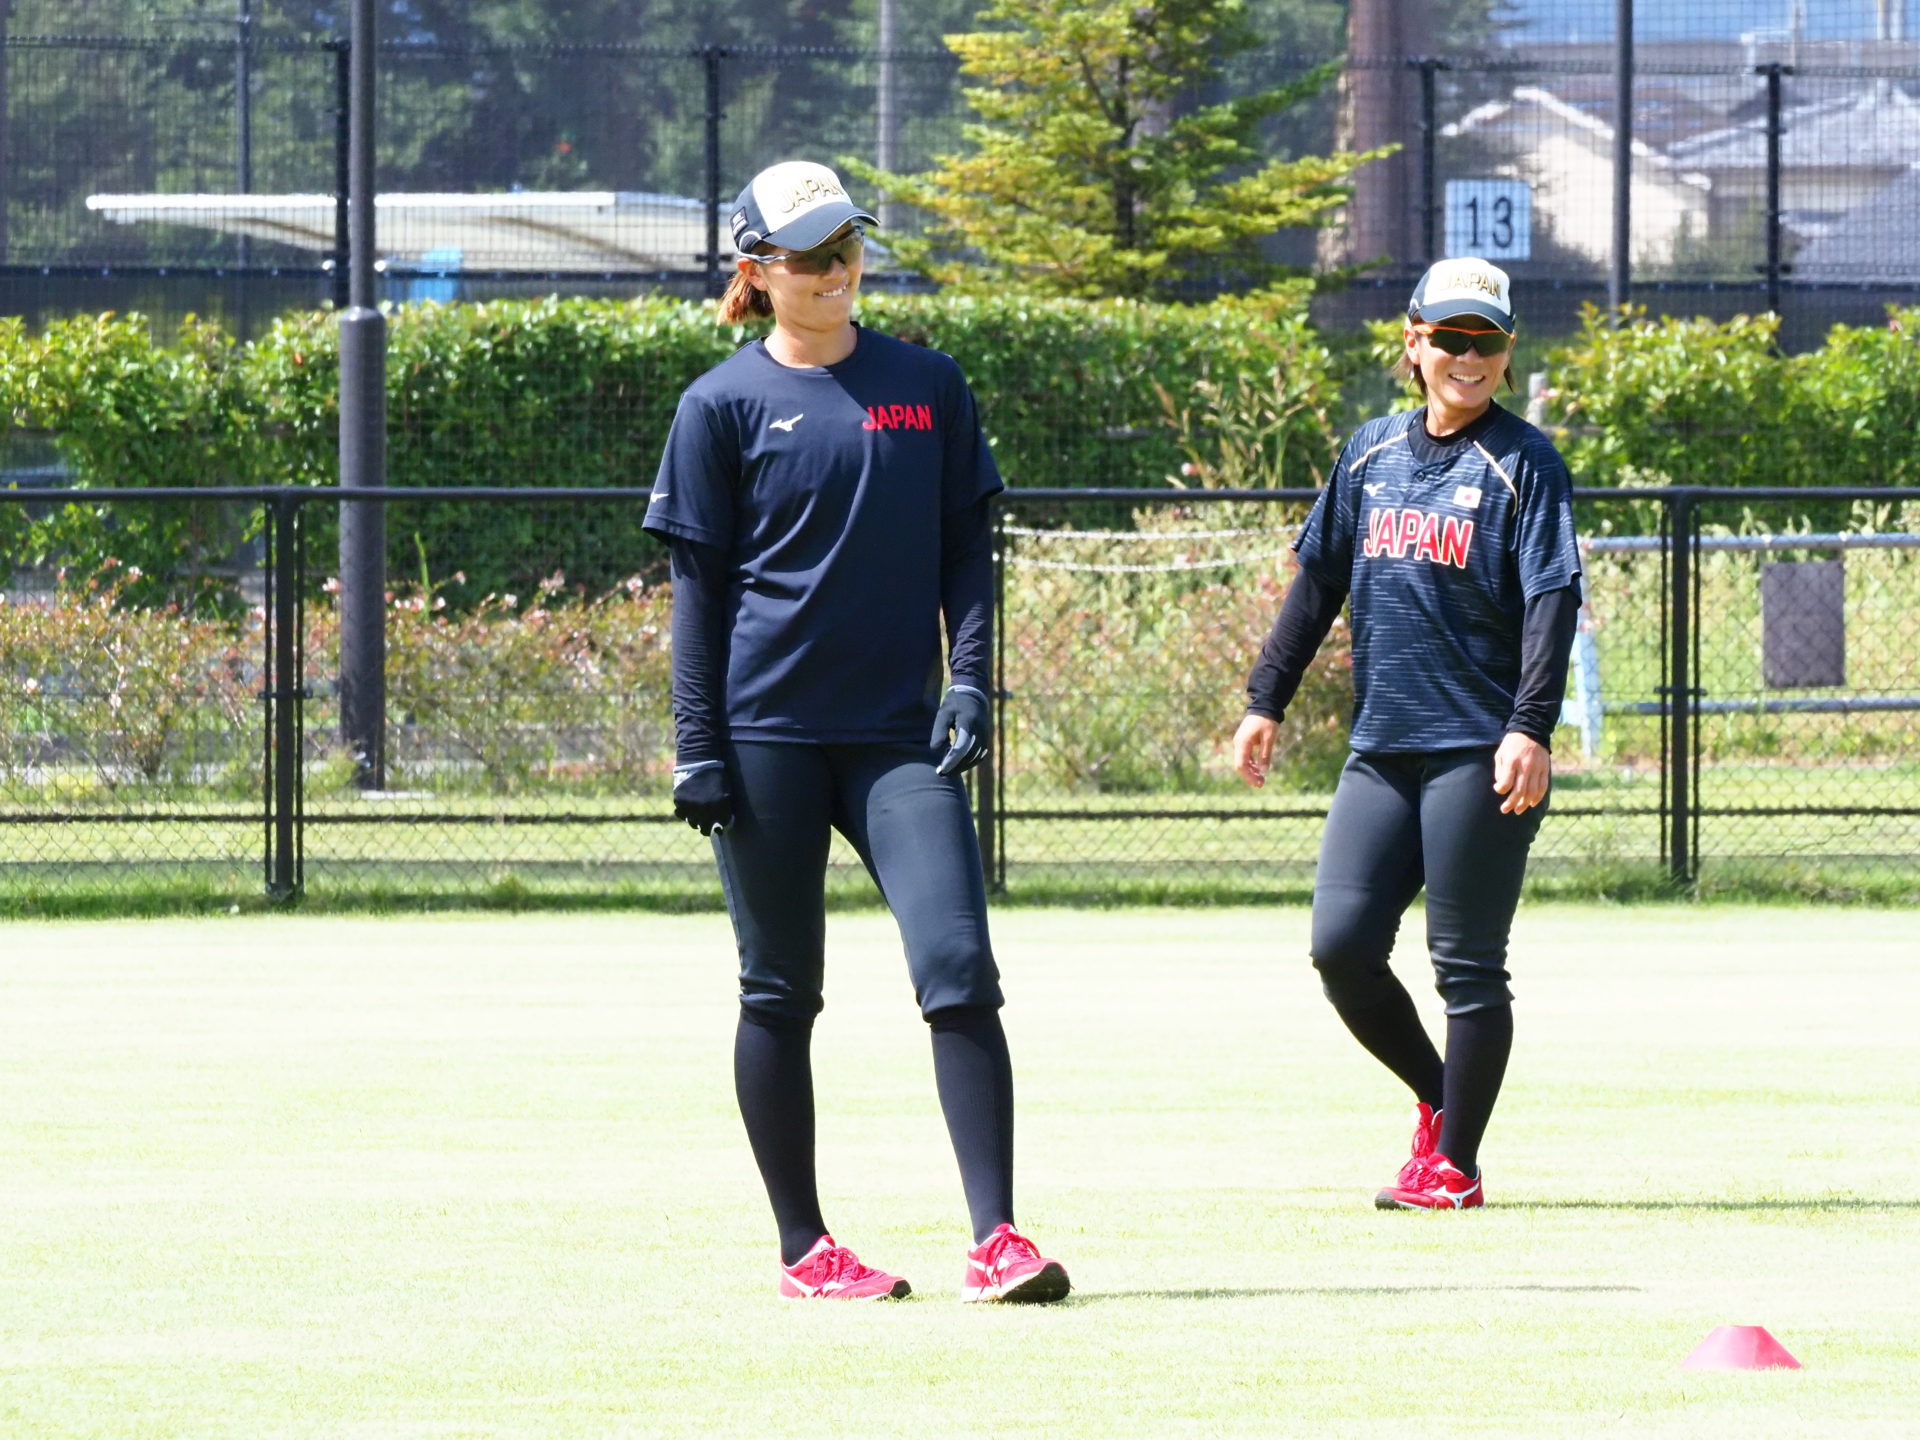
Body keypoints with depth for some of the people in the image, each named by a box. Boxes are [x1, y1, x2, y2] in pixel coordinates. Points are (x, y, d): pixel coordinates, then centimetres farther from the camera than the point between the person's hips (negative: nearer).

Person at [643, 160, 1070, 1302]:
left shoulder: (929, 385, 9)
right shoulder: (725, 406, 2)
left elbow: (967, 546, 12)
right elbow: (699, 585, 2)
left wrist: (969, 680, -2)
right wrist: (698, 747, -4)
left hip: (901, 733, 1)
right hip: (769, 730, -1)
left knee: (959, 969, -12)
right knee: (781, 994, 4)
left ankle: (997, 1239, -14)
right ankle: (805, 1249, 14)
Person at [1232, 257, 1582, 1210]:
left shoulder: (1524, 463, -4)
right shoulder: (1372, 453, 13)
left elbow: (1552, 600, -12)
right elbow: (1318, 583, 19)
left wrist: (1530, 726, -23)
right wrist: (1267, 700, 13)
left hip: (1479, 754, -5)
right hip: (1381, 751, 5)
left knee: (1467, 966, -2)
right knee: (1341, 945, -2)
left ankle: (1455, 1165, 6)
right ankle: (1437, 1100, 20)